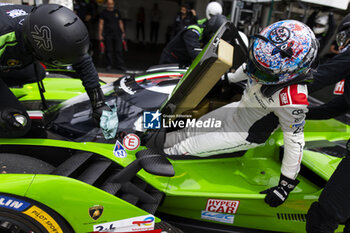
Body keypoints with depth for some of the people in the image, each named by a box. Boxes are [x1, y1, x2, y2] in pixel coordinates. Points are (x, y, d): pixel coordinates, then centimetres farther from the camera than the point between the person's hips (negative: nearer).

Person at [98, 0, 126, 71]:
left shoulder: (117, 12, 14)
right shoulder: (104, 12, 5)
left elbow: (120, 23, 18)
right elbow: (101, 24, 2)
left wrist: (123, 32, 13)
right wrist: (100, 34, -4)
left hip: (117, 34, 2)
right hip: (108, 35, -2)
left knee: (119, 50, -3)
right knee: (109, 50, 2)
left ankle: (120, 65, 0)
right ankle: (109, 64, 13)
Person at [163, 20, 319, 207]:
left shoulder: (291, 100, -37)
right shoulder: (272, 66, -16)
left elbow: (294, 141, -26)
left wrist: (286, 184, -18)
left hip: (246, 134, -7)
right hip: (238, 109, 7)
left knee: (189, 147, -3)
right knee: (190, 131, 14)